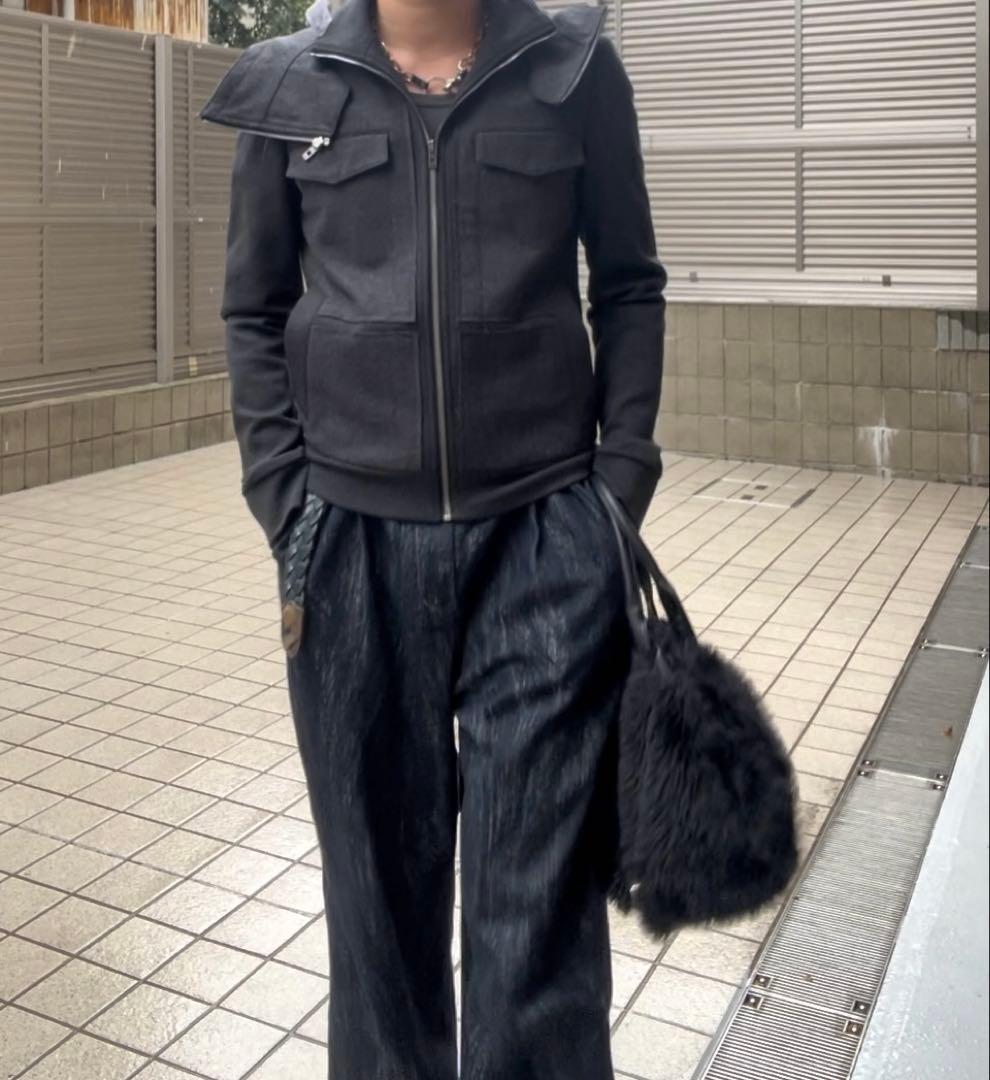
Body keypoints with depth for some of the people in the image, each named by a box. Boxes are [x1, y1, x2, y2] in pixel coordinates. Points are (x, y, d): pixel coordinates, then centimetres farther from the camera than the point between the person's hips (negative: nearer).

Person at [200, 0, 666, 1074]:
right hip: (353, 538, 1)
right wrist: (287, 503, 1)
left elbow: (628, 287, 9)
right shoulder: (286, 88, 6)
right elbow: (254, 311, 10)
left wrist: (623, 483, 1)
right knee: (378, 864, 13)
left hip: (545, 535, -1)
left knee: (538, 888, 2)